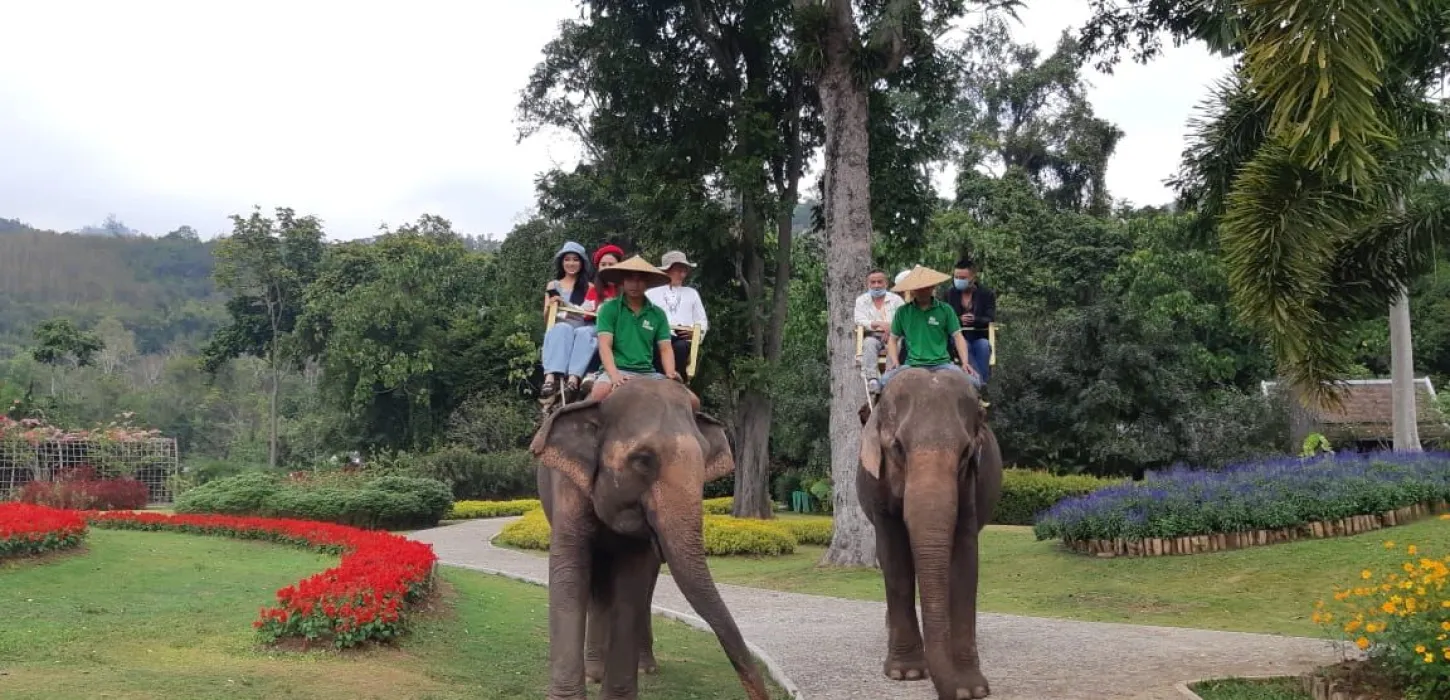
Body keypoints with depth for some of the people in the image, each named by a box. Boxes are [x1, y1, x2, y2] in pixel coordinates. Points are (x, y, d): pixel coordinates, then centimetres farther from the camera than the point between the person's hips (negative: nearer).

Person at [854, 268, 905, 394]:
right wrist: (879, 324, -18)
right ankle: (872, 379, -40)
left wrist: (891, 327, -17)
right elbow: (860, 321, -1)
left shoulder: (896, 299, 13)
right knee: (869, 343, -34)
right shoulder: (861, 300, 14)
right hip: (873, 336, 0)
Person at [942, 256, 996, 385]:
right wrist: (959, 320, -19)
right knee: (963, 346, -35)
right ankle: (979, 380, -43)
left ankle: (981, 382, -36)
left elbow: (990, 320, -8)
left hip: (979, 338, 0)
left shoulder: (987, 294, 5)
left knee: (984, 345, -36)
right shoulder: (949, 294, 10)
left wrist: (974, 320, -30)